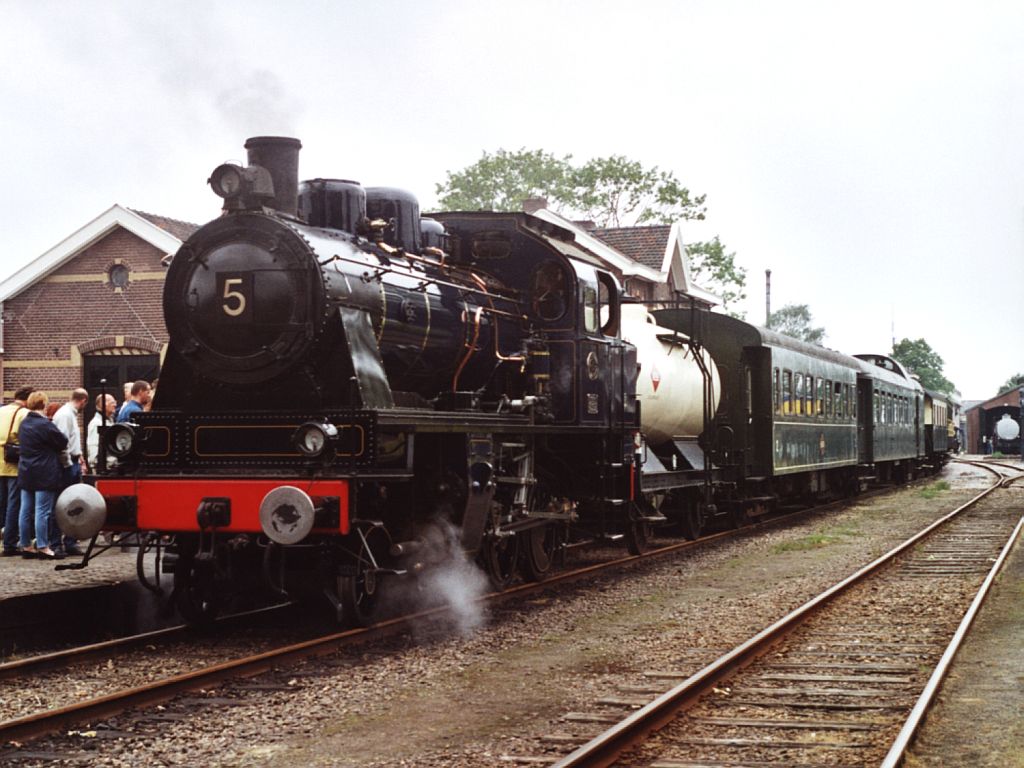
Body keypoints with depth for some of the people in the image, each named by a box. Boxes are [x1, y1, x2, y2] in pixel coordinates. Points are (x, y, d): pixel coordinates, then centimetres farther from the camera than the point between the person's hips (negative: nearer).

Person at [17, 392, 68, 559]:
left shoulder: (24, 424, 9)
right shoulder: (45, 425, -15)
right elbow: (63, 442, -10)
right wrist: (52, 448, 9)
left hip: (26, 473, 8)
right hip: (45, 475, -8)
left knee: (26, 511, 9)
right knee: (42, 511, -5)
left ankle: (26, 546, 14)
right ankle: (42, 547, -3)